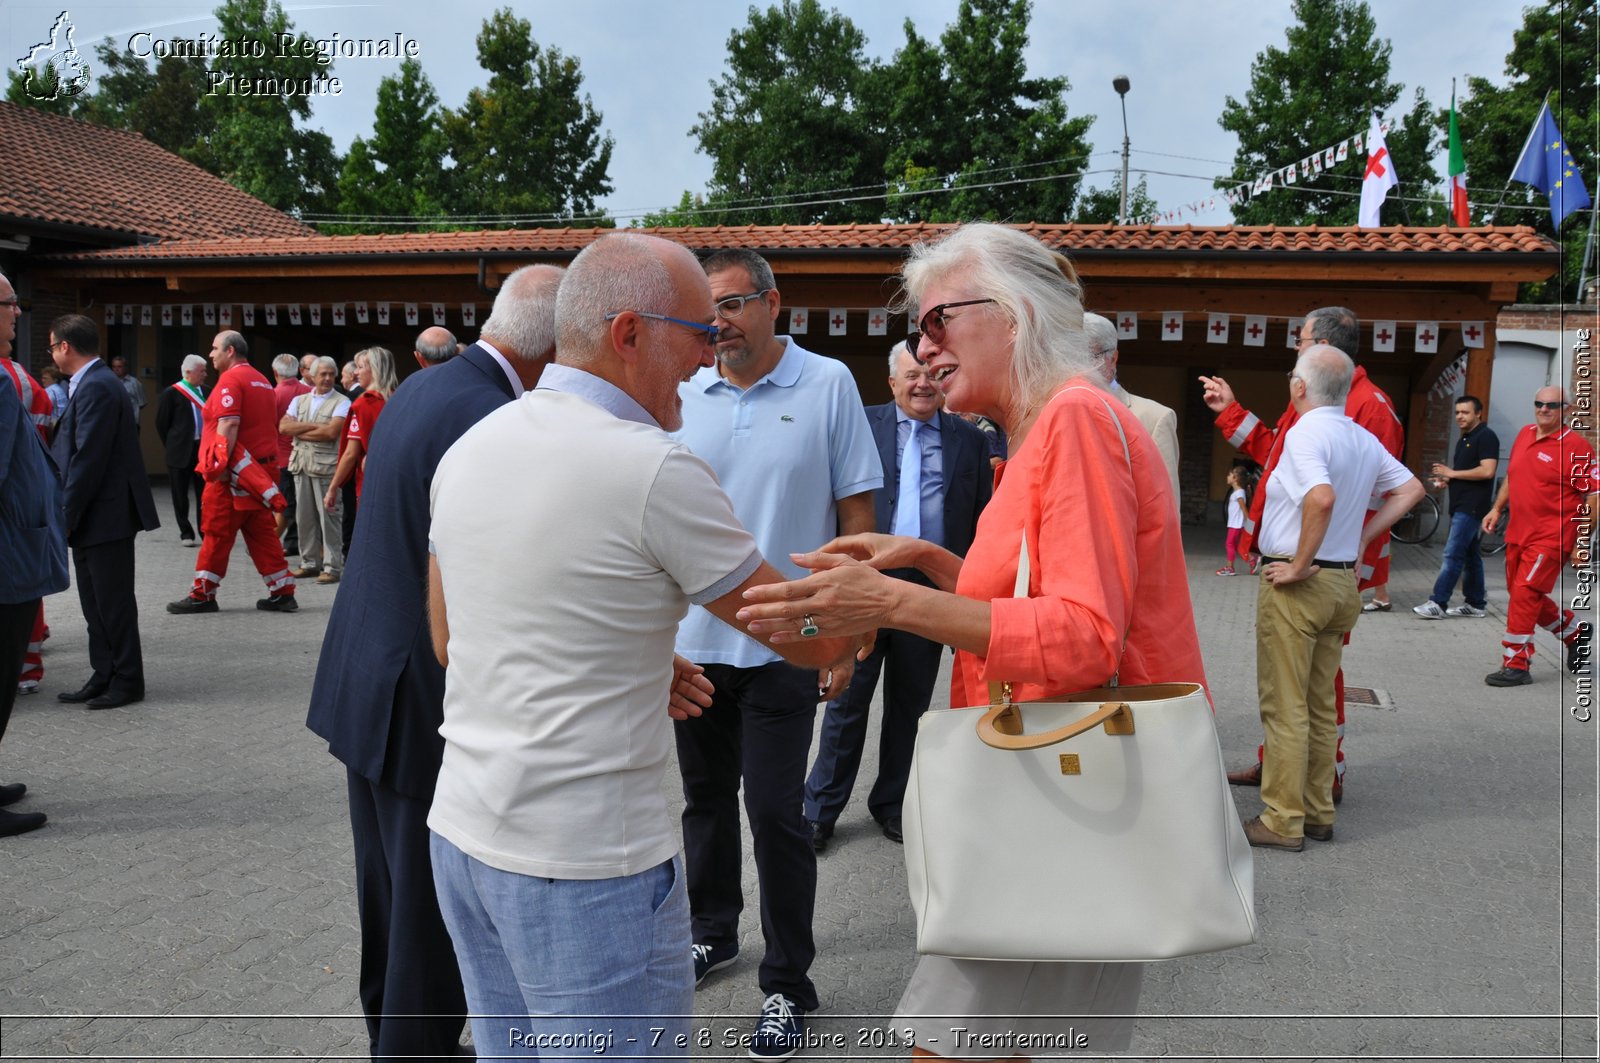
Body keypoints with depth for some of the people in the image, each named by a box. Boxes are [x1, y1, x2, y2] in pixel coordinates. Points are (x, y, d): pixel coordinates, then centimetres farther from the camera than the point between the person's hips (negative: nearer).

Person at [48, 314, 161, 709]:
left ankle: (127, 681, 10)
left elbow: (88, 459, -21)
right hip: (93, 514, 10)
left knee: (113, 602, 0)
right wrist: (68, 511, 13)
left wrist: (67, 514, -16)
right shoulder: (89, 383, 13)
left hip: (105, 514, -10)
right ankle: (104, 677, 22)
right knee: (96, 602, 14)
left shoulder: (96, 387, -17)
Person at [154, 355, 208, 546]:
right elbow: (161, 423, -1)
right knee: (180, 496, 6)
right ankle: (186, 533, 15)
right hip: (181, 452, -3)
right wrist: (172, 446, 2)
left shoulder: (206, 391, 5)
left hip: (203, 449, 4)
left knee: (205, 493, 5)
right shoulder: (171, 393, -7)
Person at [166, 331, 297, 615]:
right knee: (262, 532, 9)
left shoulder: (231, 379, -11)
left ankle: (203, 595, 8)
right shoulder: (261, 380, 17)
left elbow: (229, 424, -22)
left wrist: (222, 464, -26)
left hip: (234, 473, -8)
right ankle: (283, 593, 7)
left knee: (217, 532, 0)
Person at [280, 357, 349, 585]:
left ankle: (331, 566, -1)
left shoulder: (341, 402, -1)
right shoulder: (299, 400, 14)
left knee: (328, 517, -5)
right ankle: (309, 563, 18)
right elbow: (283, 426, 1)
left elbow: (331, 432, -14)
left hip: (326, 466, -5)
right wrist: (314, 425, -9)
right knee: (304, 516, 9)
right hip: (301, 464, 5)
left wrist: (299, 431, -4)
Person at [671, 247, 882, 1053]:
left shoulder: (827, 385, -5)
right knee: (705, 798, 17)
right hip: (692, 638, 4)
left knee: (774, 812, 0)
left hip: (782, 645, -4)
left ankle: (788, 985, 16)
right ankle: (712, 933, 38)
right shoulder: (684, 396, 3)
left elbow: (856, 518, -3)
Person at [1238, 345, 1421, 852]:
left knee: (1284, 707, 0)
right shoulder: (1364, 440, 9)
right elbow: (1411, 489, 18)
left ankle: (1282, 821, 6)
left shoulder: (1305, 433, -17)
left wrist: (1300, 565, -22)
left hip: (1295, 584, -8)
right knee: (1319, 706, 16)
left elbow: (1322, 498, -33)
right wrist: (1363, 536, 13)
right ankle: (1318, 812, 24)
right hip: (1342, 583, 8)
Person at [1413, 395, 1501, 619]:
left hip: (1472, 507, -10)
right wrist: (1446, 480, 8)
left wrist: (1452, 473, -14)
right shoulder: (1464, 439, 19)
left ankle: (1437, 604, -14)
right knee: (1469, 555, 12)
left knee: (1453, 555, -12)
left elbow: (1487, 471, -21)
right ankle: (1475, 603, 18)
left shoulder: (1486, 436, -11)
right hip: (1460, 506, 10)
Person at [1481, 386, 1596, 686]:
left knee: (1524, 594, -11)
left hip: (1551, 537, -8)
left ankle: (1516, 666, -3)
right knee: (1526, 597, 15)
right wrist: (1497, 508, 18)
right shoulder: (1524, 435, 8)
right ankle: (1576, 632, 39)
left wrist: (1582, 543, -13)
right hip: (1518, 534, 8)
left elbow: (1593, 498, -12)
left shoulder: (1576, 446, -12)